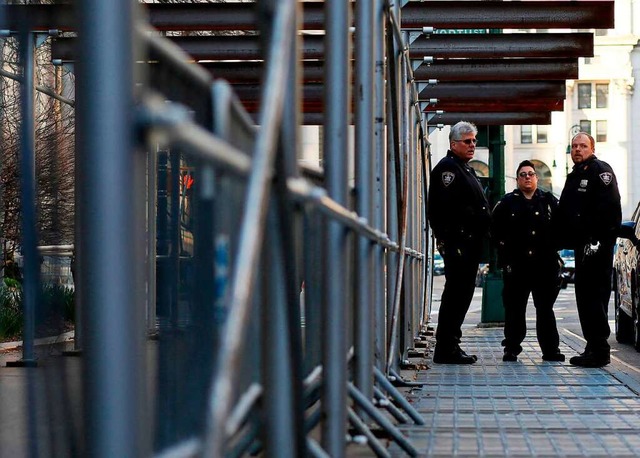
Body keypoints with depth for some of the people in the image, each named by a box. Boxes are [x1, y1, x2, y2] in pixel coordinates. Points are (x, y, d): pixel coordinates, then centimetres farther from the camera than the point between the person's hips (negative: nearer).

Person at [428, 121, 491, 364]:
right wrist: (452, 241, -24)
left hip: (469, 242, 10)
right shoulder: (447, 168, -9)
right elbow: (446, 207, -19)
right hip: (456, 242, -10)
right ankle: (446, 348, -8)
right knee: (456, 293, -10)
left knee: (462, 293, 12)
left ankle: (450, 346, 19)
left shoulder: (467, 169, 23)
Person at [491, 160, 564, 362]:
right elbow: (494, 227, 5)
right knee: (514, 308, 3)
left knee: (545, 309, 5)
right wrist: (504, 247, -1)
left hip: (545, 264, 1)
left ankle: (550, 349, 8)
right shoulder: (508, 202, 6)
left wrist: (553, 246, 2)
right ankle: (512, 348, 10)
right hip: (516, 266, -1)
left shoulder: (549, 201, 8)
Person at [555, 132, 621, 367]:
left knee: (594, 297, -11)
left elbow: (609, 207, -18)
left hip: (597, 246, -10)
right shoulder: (574, 176, 23)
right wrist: (562, 240, 17)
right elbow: (565, 211, 27)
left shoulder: (600, 171, -7)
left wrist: (597, 239, -23)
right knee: (584, 296, 12)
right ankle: (593, 348, 19)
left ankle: (599, 351, -10)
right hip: (583, 246, 10)